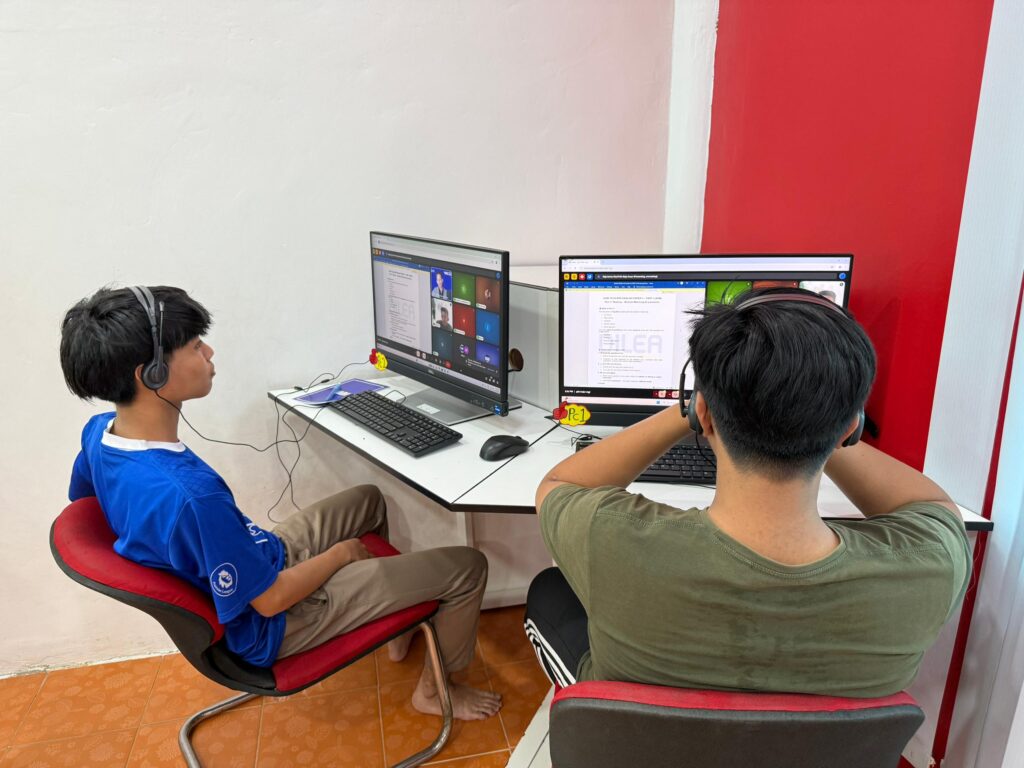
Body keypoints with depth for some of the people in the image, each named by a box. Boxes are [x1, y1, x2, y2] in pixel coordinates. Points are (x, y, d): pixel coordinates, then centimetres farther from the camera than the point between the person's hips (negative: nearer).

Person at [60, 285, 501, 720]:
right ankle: (433, 689, 22)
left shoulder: (99, 432, -11)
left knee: (368, 499, 26)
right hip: (272, 624, -9)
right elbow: (271, 599, -27)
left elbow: (81, 499, 12)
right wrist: (342, 553, -9)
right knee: (467, 567, -6)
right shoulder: (191, 495, -39)